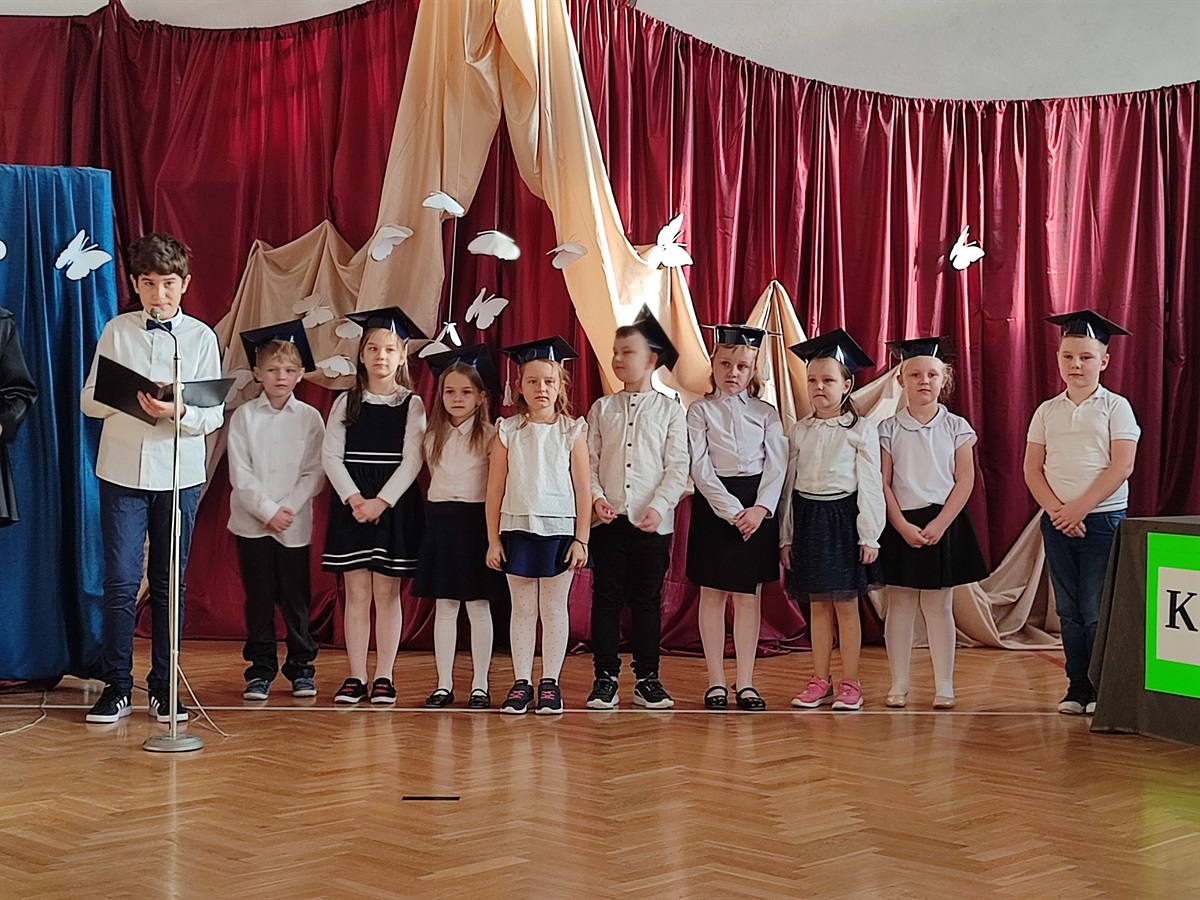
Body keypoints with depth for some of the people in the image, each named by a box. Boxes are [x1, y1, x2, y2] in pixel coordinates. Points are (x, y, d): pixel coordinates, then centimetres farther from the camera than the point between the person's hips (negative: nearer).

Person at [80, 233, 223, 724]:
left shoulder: (201, 337, 4)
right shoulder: (117, 331, 6)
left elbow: (215, 415, 0)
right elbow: (89, 400, 4)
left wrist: (180, 410, -20)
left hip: (179, 473, 0)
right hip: (122, 471, 0)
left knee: (170, 584, 6)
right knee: (121, 581, -3)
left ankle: (164, 688, 14)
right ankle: (116, 686, 6)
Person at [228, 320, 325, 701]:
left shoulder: (309, 418, 3)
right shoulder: (244, 416, 2)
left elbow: (314, 473, -1)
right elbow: (240, 474, -4)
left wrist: (288, 509, -12)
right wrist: (268, 511, -12)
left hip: (294, 523, 0)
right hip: (252, 522, 0)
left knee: (295, 598, 4)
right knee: (259, 598, 4)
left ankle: (301, 667, 15)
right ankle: (260, 670, 12)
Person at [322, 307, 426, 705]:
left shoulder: (412, 405, 2)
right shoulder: (346, 403, 7)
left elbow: (411, 461, -5)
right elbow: (331, 456, 2)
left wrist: (381, 502, -14)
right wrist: (354, 499, -11)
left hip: (395, 506, -1)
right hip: (352, 506, 2)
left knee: (387, 592, 1)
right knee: (356, 592, 2)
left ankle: (384, 678, 5)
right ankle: (356, 677, 6)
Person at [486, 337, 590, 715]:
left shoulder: (572, 431, 0)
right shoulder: (508, 432, 3)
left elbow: (583, 488, 0)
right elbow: (495, 489, 4)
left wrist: (581, 539, -4)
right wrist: (493, 539, 1)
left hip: (559, 529, -1)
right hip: (517, 528, 1)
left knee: (554, 608, 5)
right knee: (522, 608, 6)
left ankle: (550, 683, 11)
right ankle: (521, 683, 11)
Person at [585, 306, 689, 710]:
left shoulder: (669, 410, 3)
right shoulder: (602, 408, 9)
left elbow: (677, 467, -2)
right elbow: (589, 460, 5)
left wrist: (658, 506, -14)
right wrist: (596, 496, -11)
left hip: (652, 522, -1)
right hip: (607, 519, 2)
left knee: (647, 600, 5)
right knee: (606, 597, 3)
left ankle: (647, 678, 13)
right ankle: (605, 677, 9)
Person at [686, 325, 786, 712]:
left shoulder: (766, 413, 8)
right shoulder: (700, 411, 2)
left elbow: (777, 465, 1)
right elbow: (700, 467, -6)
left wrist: (761, 507, -15)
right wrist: (732, 510, -15)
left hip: (757, 508, 1)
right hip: (714, 503, -1)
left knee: (749, 595, 4)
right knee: (713, 593, 3)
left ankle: (746, 683, 9)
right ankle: (716, 682, 10)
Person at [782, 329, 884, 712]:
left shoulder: (861, 430, -3)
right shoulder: (799, 431, 8)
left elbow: (870, 486, -5)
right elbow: (789, 484, 11)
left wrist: (869, 536, -9)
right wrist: (785, 537, 9)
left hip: (844, 518, -4)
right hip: (808, 519, 4)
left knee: (846, 604, 2)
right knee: (818, 605, 9)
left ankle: (849, 683, 9)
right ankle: (820, 681, 16)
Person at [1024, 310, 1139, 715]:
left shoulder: (1115, 407, -2)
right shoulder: (1047, 411, 9)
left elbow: (1121, 466, -10)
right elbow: (1032, 468, 6)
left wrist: (1080, 508, -15)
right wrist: (1056, 511, -9)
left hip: (1103, 520, -4)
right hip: (1056, 523, 4)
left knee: (1097, 612, -5)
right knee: (1069, 611, 8)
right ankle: (1077, 686, 15)